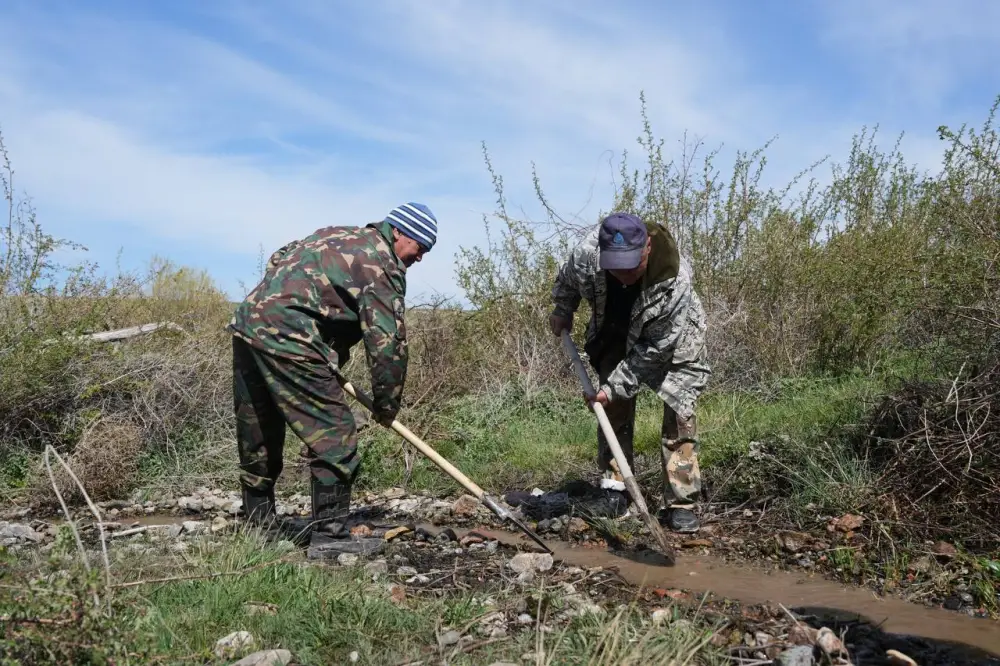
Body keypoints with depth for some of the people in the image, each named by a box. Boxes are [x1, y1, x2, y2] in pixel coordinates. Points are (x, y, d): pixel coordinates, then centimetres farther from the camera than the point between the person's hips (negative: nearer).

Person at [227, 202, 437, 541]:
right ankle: (330, 534, -4)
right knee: (334, 436, -4)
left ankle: (258, 527, 28)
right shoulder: (382, 265, -3)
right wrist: (387, 404, 4)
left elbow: (277, 259, 28)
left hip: (247, 321, 10)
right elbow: (388, 341, -8)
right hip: (287, 338, -10)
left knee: (257, 440, 17)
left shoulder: (336, 235, 23)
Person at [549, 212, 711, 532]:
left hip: (671, 340, -3)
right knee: (614, 410, 2)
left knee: (679, 415, -10)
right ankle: (613, 487, 13)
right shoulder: (587, 252, -34)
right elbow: (568, 277, -5)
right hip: (616, 332, 4)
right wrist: (562, 310, 8)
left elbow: (653, 351, -31)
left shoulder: (674, 285, -42)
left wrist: (615, 387, -28)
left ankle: (681, 503, -4)